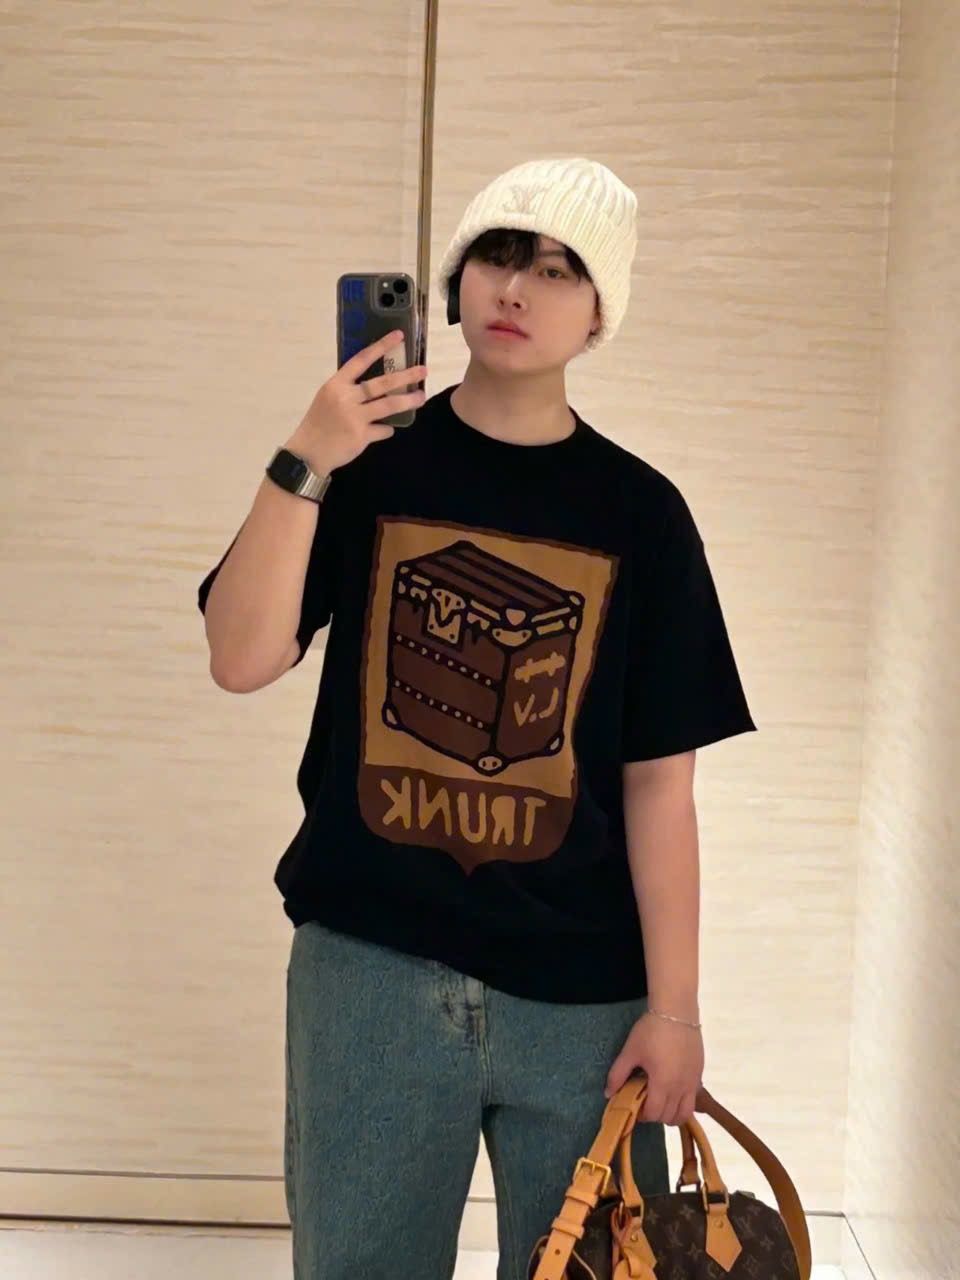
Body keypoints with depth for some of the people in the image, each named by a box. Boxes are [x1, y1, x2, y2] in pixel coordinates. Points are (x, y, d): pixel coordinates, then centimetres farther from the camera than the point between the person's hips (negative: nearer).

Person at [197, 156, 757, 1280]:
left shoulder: (640, 512, 0)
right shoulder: (370, 465, 1)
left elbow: (657, 780, 0)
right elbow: (241, 662, -10)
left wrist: (673, 1008, -3)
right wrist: (304, 465, -21)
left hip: (584, 989, 0)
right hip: (368, 965, 0)